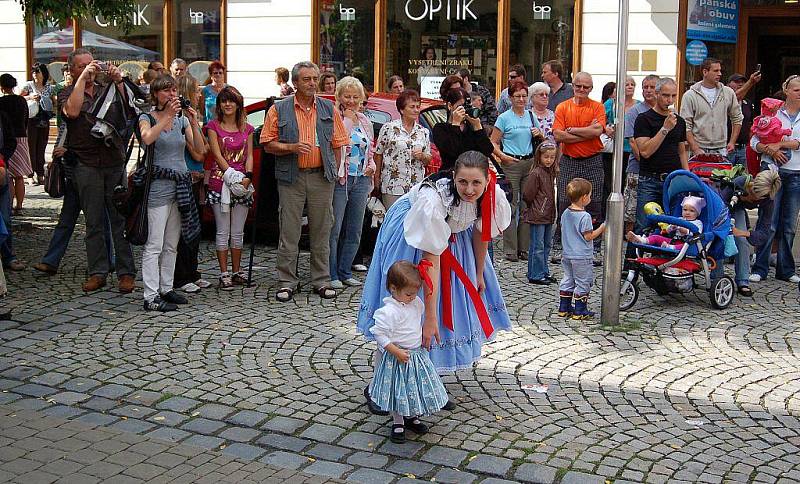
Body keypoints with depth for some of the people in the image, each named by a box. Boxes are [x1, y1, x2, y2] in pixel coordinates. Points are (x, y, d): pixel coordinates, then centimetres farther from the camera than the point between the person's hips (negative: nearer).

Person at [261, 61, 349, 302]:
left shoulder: (329, 109, 9)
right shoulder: (279, 110, 3)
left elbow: (337, 145, 10)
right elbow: (269, 144, 1)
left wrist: (333, 174, 4)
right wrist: (292, 147, -15)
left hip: (321, 177, 2)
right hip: (291, 178, -2)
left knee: (321, 232, 6)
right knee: (289, 232, -1)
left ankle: (322, 281, 15)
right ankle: (286, 282, 7)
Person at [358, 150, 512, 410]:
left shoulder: (492, 195, -26)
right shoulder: (433, 199, -42)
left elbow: (481, 232, -4)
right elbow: (431, 261, -39)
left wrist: (479, 275, 6)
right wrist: (429, 318, -37)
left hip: (452, 233, 6)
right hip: (411, 233, -5)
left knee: (452, 305, 6)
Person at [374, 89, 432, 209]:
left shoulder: (424, 132, 12)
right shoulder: (389, 128, 0)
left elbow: (428, 161, 17)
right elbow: (378, 155, 3)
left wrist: (422, 156, -5)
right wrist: (377, 179, 2)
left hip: (416, 188, 4)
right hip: (392, 186, -3)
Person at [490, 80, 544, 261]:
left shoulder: (531, 116, 13)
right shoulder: (504, 118, -1)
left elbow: (541, 139, 24)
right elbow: (493, 143, -2)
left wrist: (539, 134, 2)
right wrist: (503, 156, -18)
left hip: (530, 163, 4)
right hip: (511, 164, -4)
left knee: (527, 207, 4)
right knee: (511, 207, -4)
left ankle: (524, 248, 12)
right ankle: (510, 249, 1)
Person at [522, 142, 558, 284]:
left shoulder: (553, 172, 10)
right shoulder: (536, 173, -15)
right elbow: (528, 196, -14)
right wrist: (536, 208, -2)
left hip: (549, 215, 8)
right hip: (537, 216, -8)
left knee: (547, 244, 15)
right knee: (537, 247, -3)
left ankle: (544, 272, 25)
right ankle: (536, 275, 3)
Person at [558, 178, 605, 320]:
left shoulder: (565, 213, 2)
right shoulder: (585, 216, -20)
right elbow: (588, 237, -18)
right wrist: (601, 228, -9)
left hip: (567, 254, 7)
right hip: (581, 257, -7)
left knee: (567, 281, 16)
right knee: (583, 283, 4)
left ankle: (564, 308, 20)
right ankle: (580, 311, 7)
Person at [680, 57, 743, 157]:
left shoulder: (728, 93, 8)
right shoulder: (690, 95, -3)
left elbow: (737, 119, 16)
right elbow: (686, 126, -6)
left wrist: (732, 142, 6)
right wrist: (695, 149, -14)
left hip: (721, 149, 3)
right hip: (699, 149, -3)